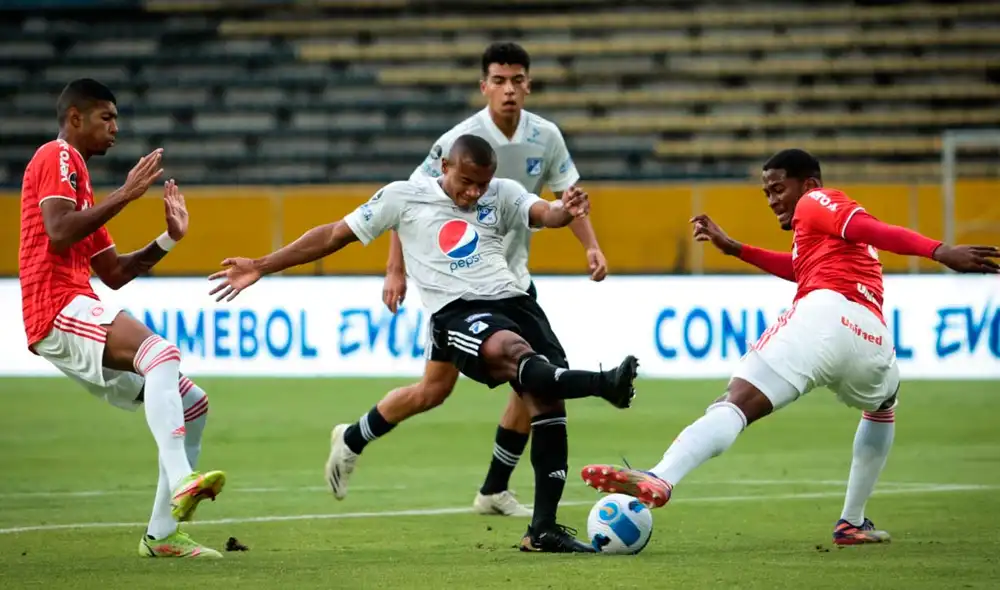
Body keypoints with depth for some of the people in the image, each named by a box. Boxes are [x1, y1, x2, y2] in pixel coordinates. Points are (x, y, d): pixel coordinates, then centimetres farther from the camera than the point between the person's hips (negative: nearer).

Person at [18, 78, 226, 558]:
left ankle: (161, 533, 7)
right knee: (161, 353, -35)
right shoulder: (57, 158, 0)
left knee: (192, 403, 9)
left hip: (78, 313, 10)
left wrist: (169, 238, 18)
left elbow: (113, 272, 27)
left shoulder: (76, 171, 29)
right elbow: (58, 234, -19)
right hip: (60, 308, -10)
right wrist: (125, 195, -15)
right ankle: (180, 482, -53)